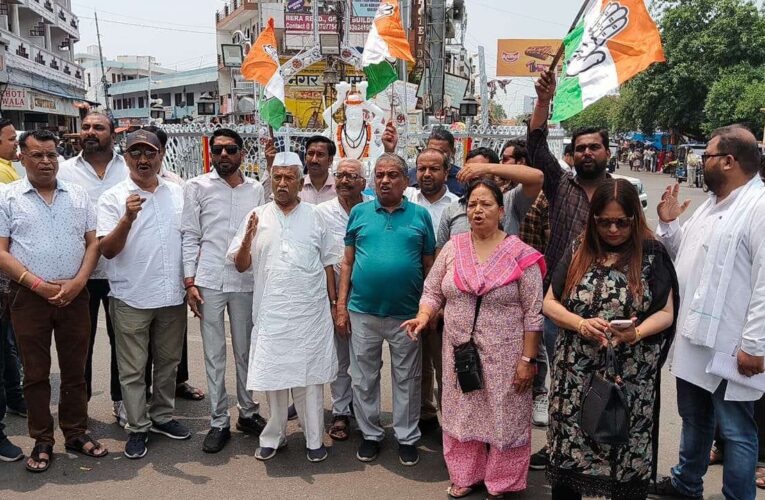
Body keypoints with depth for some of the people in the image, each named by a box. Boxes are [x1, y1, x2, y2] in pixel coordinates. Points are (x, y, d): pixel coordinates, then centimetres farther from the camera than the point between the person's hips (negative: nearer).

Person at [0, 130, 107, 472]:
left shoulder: (78, 196, 9)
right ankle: (42, 441, 19)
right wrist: (38, 285, -13)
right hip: (29, 298, -2)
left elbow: (93, 242, 7)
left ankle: (77, 433, 23)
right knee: (36, 373, 7)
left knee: (75, 370, 10)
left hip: (75, 296, 2)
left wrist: (78, 281, -8)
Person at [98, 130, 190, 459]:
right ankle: (137, 428, 19)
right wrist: (128, 218, -28)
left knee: (168, 362, 16)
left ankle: (162, 417, 32)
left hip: (173, 296, 4)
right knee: (133, 369, 6)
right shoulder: (113, 198, -4)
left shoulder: (177, 193, 6)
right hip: (132, 299, -3)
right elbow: (107, 250, -12)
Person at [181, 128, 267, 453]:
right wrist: (189, 282, -5)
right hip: (209, 281, -2)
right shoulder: (197, 187, 3)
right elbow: (190, 237, 1)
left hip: (247, 282, 2)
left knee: (246, 351, 12)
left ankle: (248, 413, 26)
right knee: (214, 355, 5)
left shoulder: (256, 189, 8)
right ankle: (219, 422, 14)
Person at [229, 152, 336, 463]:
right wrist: (248, 239, -15)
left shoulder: (314, 216, 5)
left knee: (310, 377, 6)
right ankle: (274, 436, 26)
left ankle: (314, 439, 18)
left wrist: (333, 302, 7)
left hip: (310, 312, 0)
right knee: (273, 375, 8)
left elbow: (327, 263, 10)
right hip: (272, 313, 1)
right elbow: (241, 265, 4)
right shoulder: (257, 217, 5)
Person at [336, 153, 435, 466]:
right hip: (362, 312, 1)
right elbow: (347, 261, 5)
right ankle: (370, 434, 29)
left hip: (406, 314, -1)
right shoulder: (359, 213, 4)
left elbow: (429, 265, 5)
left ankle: (407, 438, 26)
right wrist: (341, 305, 0)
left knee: (406, 380, 11)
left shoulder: (420, 215, 2)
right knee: (364, 378, 12)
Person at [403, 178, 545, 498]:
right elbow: (433, 291, 7)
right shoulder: (452, 248, 2)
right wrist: (424, 315, -13)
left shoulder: (520, 254, -8)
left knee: (503, 417, 8)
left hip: (504, 355, -3)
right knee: (463, 412, 15)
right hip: (459, 351, 3)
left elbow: (533, 313, -7)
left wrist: (527, 359, -9)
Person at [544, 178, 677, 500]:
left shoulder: (652, 254, -1)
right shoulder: (579, 250, 4)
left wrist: (637, 333, -21)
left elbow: (665, 313, -1)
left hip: (630, 380, -2)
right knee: (568, 451, 9)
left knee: (627, 457, 7)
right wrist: (581, 324, -14)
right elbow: (550, 303, 4)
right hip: (575, 376, 2)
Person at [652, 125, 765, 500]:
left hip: (730, 350, -9)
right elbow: (686, 255, 22)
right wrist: (668, 223, 6)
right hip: (693, 339, 10)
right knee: (694, 419, 25)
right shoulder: (711, 204, 13)